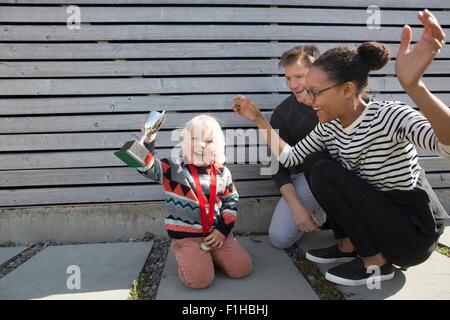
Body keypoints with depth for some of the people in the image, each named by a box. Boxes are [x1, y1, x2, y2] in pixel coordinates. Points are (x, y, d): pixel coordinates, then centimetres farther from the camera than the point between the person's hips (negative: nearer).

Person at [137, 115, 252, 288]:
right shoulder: (173, 168, -8)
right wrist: (148, 140, -39)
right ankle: (187, 256, 11)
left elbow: (231, 201, 9)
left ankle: (210, 253, 19)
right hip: (186, 236, -3)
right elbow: (147, 167, -22)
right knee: (199, 279, -21)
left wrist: (223, 229, -2)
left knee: (242, 268, -7)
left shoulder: (222, 173, 2)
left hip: (216, 232, 4)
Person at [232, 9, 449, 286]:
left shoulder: (388, 116, -25)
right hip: (375, 218, 7)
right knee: (314, 160, -4)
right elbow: (289, 157, 4)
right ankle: (349, 246, 6)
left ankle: (376, 261, -5)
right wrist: (258, 118, 1)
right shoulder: (329, 126, -3)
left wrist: (414, 86, -57)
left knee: (326, 172, -21)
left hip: (415, 232, -7)